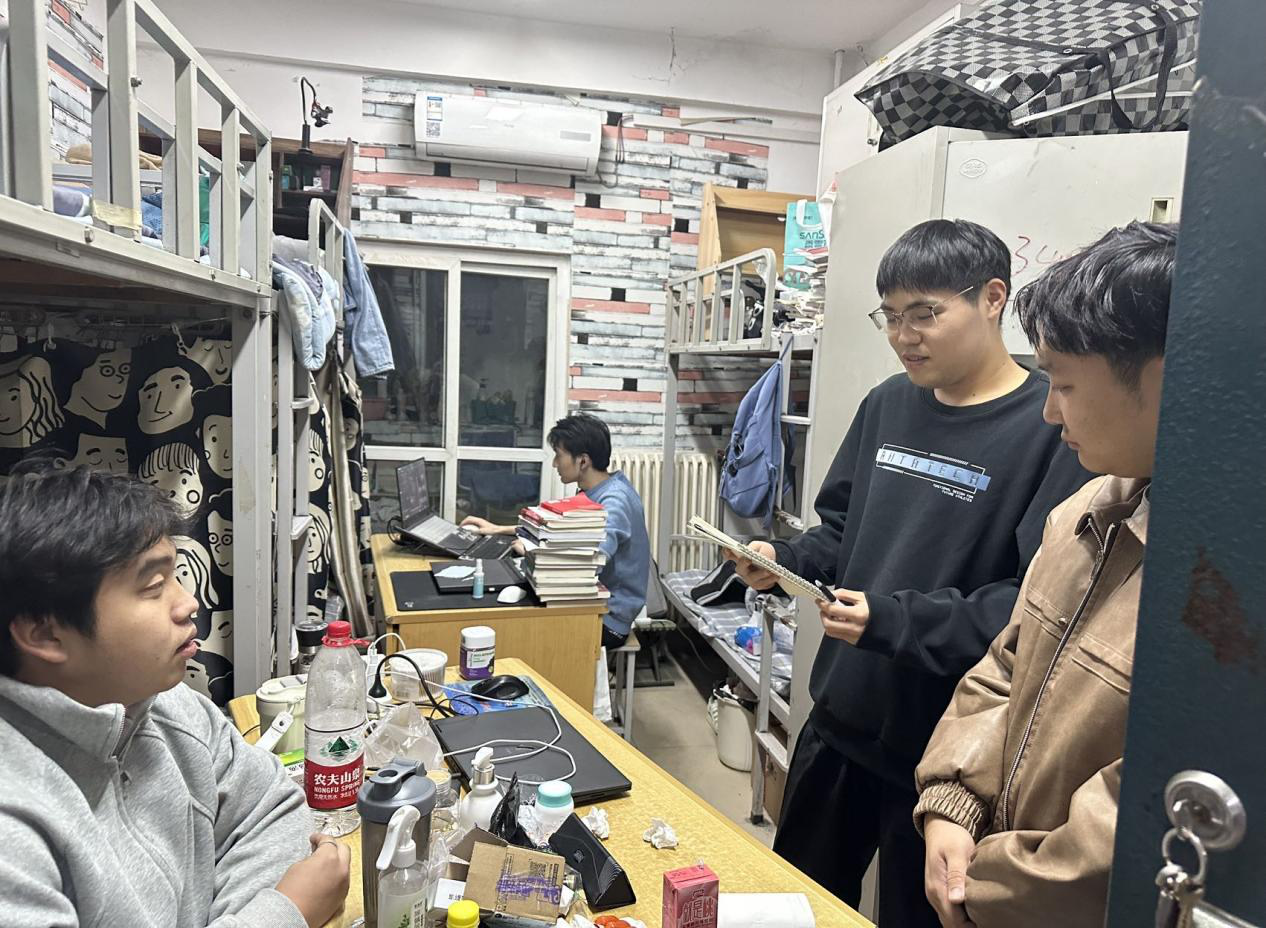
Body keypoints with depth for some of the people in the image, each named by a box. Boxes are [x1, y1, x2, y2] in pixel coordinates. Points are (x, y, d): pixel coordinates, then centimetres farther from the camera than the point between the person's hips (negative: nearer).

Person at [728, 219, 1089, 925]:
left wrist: (894, 620, -28)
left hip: (942, 752, -6)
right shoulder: (888, 404, 4)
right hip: (838, 720, 6)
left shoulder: (1055, 428, -17)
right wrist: (785, 562, -6)